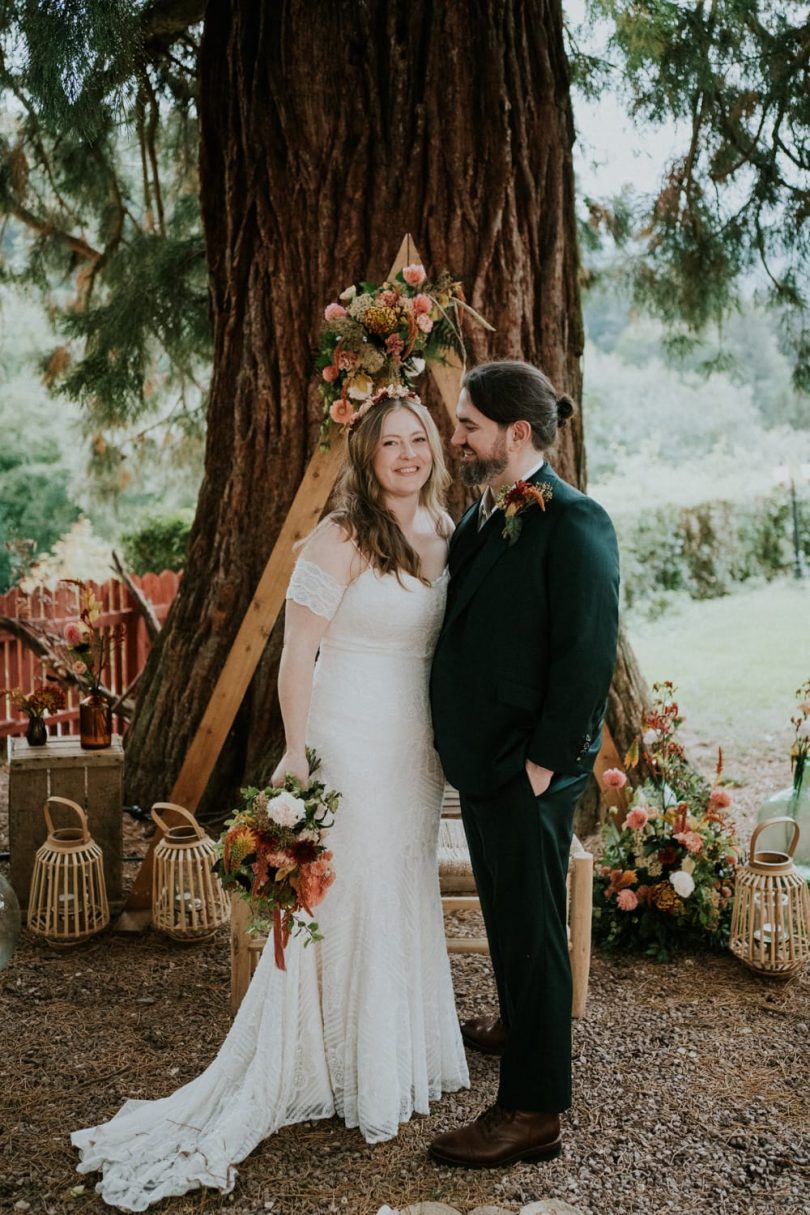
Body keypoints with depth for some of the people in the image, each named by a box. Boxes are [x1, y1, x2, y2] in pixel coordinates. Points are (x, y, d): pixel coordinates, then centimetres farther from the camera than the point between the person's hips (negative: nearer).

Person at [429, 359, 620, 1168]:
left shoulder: (573, 523, -17)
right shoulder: (483, 515, 11)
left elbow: (589, 652, -21)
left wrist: (544, 759, -20)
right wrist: (455, 737, 11)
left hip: (529, 767, -9)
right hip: (481, 758, 9)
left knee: (530, 922, 0)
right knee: (503, 909, 24)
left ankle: (533, 1111, 11)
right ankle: (519, 1024, 47)